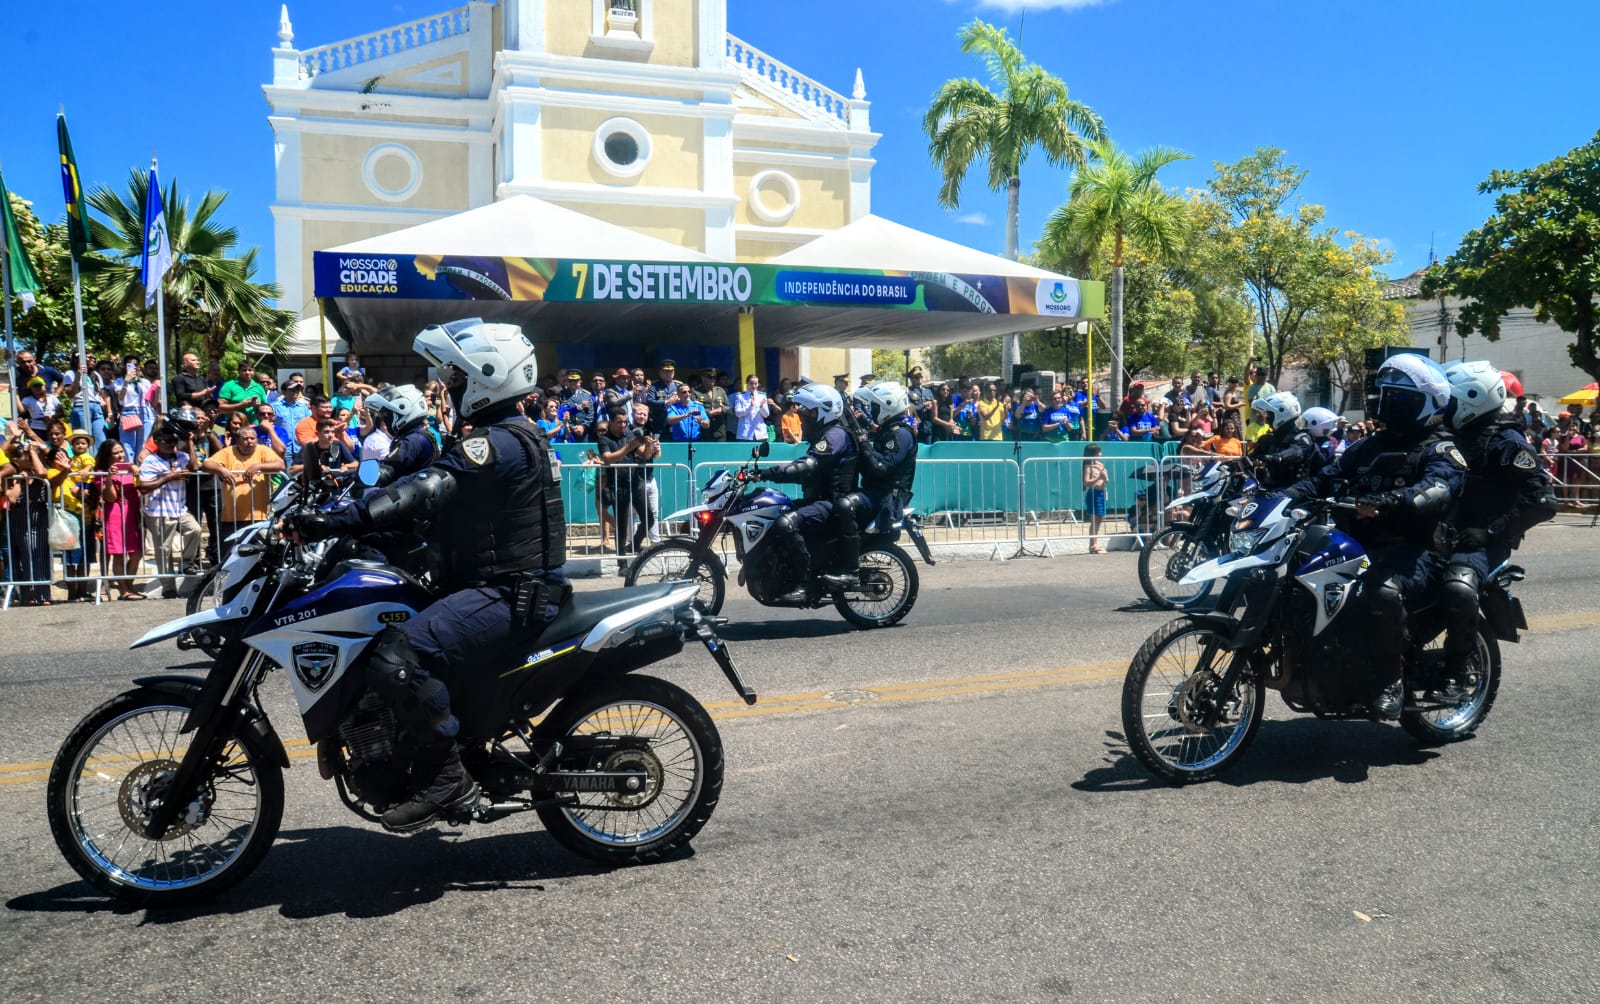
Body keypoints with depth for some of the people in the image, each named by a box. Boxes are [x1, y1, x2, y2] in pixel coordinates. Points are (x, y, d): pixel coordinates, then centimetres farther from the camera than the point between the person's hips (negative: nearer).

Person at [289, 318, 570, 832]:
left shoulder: (497, 443, -16)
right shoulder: (514, 435, 18)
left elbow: (424, 493, -30)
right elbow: (428, 486, 21)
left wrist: (336, 520, -37)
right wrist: (342, 516, 16)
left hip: (509, 595, -11)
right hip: (507, 583, 11)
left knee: (395, 657, -28)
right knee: (373, 629, 18)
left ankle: (446, 776, -15)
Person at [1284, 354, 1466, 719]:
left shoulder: (1440, 449, 0)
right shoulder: (1371, 446, 23)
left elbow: (1437, 490, -22)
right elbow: (1328, 478, 16)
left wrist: (1388, 501, -42)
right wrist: (1284, 497, -4)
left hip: (1410, 548, -7)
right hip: (1359, 542, 8)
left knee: (1383, 590, -38)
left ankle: (1388, 682, -23)